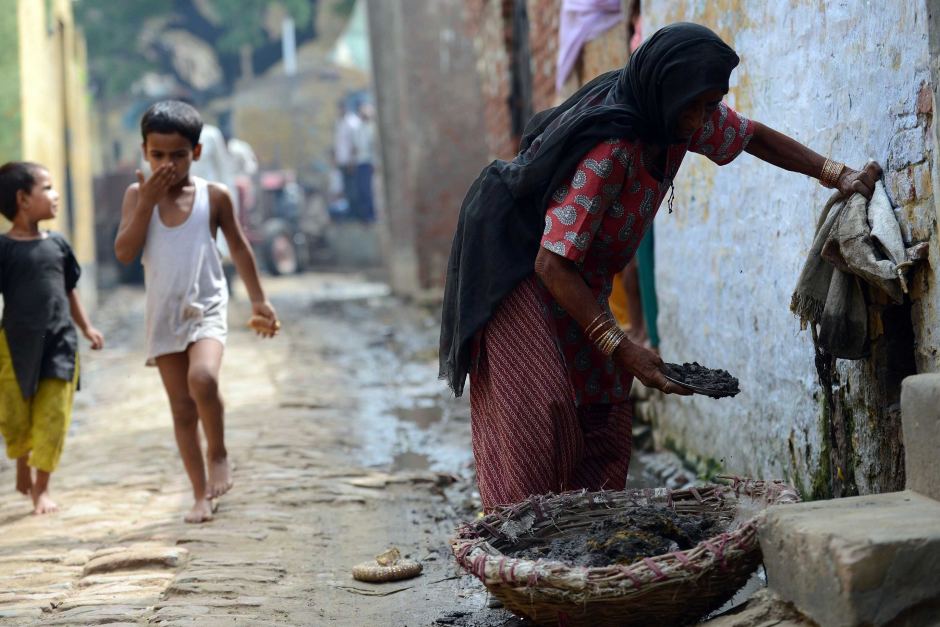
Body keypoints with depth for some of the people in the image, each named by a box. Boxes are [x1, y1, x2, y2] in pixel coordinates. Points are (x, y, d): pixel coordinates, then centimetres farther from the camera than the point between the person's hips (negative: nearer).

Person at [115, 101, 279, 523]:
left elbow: (238, 247, 8)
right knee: (182, 409, 6)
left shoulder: (214, 195, -3)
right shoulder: (138, 195, 0)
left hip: (206, 309, -2)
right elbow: (125, 252, -9)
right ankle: (201, 494, 16)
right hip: (163, 315, 3)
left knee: (202, 378, -30)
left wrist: (258, 300, 10)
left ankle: (218, 453, -5)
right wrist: (146, 203, -16)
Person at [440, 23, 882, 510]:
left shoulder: (684, 114, -9)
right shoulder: (607, 150, -34)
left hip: (582, 280, 8)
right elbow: (553, 263, -33)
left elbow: (754, 136, 12)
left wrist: (836, 175, 0)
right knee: (542, 416, -19)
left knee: (603, 419, 0)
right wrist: (620, 347, -36)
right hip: (519, 265, -8)